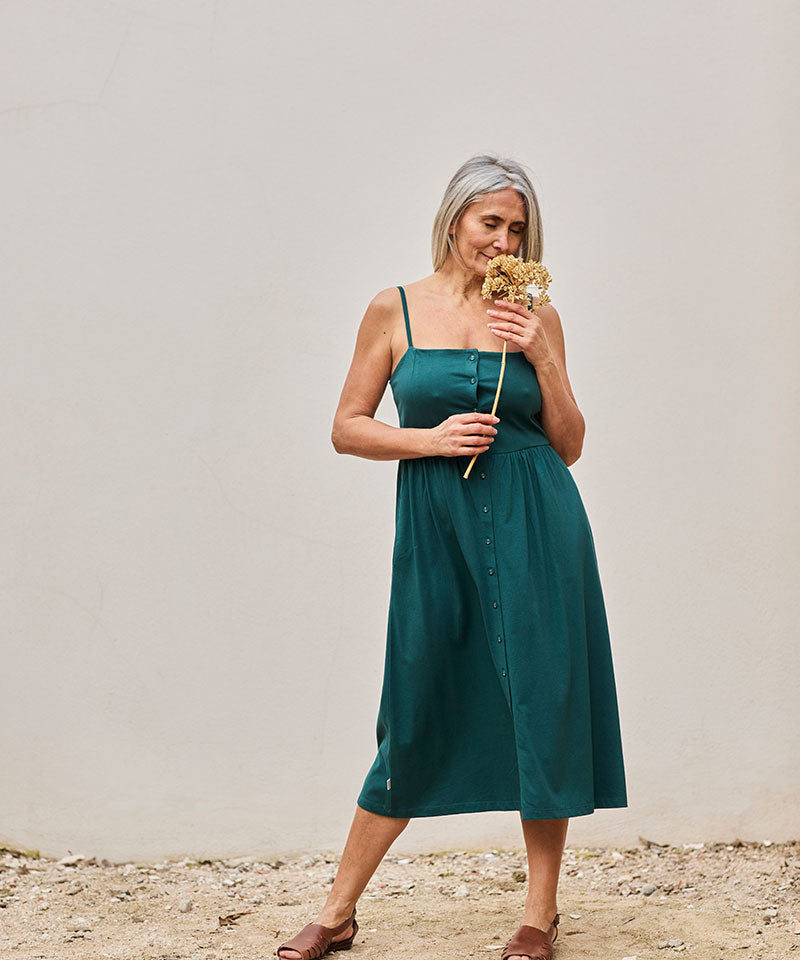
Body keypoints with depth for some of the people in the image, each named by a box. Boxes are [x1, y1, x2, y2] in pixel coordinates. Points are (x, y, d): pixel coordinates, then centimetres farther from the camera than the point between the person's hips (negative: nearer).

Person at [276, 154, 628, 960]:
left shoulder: (536, 317, 7)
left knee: (543, 702, 2)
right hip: (436, 523, 0)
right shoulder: (395, 310, 4)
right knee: (417, 717, 5)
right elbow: (348, 428, 4)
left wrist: (542, 360, -5)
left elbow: (569, 445, 8)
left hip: (534, 523, 1)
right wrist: (431, 439, -11)